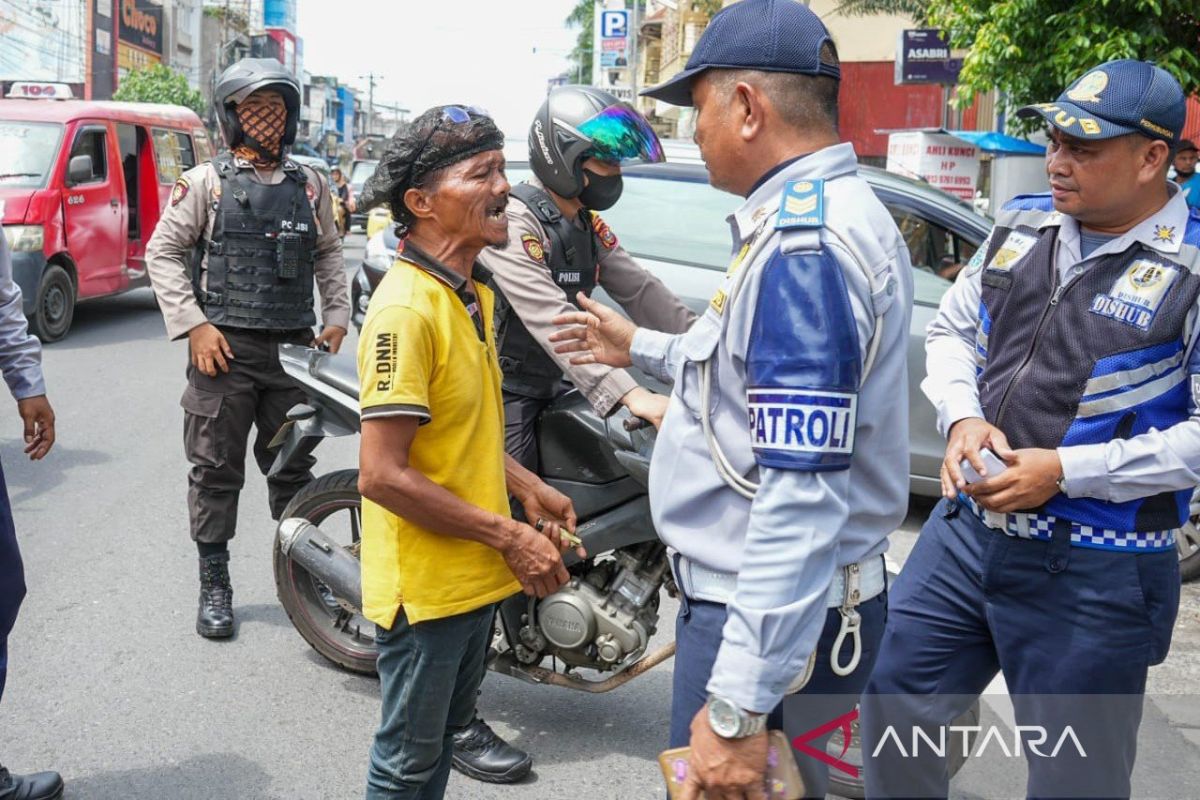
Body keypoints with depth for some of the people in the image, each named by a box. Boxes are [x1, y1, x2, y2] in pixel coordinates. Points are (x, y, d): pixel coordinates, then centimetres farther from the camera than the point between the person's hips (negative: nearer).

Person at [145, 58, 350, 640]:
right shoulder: (205, 182, 0)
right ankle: (214, 585, 15)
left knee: (292, 467, 12)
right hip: (224, 348, -3)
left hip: (294, 348, 3)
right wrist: (194, 325, -10)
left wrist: (336, 315, 9)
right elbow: (162, 252, -1)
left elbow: (328, 253, 20)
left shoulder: (309, 185, 12)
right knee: (217, 472, 3)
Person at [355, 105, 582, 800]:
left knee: (446, 734, 26)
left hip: (476, 576, 9)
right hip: (425, 586, -9)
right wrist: (507, 534, -21)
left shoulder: (473, 292, 7)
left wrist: (528, 487, 7)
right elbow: (382, 475, -27)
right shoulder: (406, 310, -24)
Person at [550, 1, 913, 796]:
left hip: (776, 614, -10)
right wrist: (643, 349, 34)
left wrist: (738, 706, -29)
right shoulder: (837, 210, 10)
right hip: (751, 594, 10)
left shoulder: (802, 244, -24)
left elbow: (803, 500, -30)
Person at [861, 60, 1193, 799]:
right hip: (965, 529, 6)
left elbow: (1195, 435, -17)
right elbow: (952, 331, 15)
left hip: (1094, 572, -5)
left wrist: (1066, 471, -22)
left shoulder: (1188, 268, -13)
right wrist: (963, 418, -5)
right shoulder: (1021, 227, 5)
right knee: (893, 707, 16)